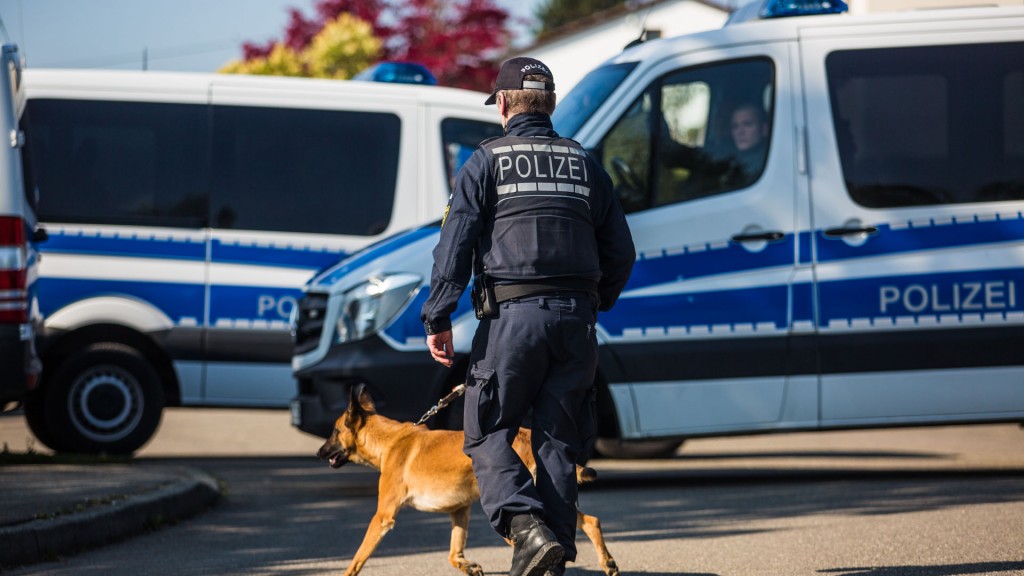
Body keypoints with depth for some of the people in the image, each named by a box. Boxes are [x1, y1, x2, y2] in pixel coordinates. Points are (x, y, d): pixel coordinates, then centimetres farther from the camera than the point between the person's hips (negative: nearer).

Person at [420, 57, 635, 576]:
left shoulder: (487, 161, 1)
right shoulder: (584, 164, 14)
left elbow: (454, 245, -5)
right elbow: (620, 251, 16)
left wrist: (438, 319, -3)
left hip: (512, 316, -4)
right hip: (575, 318, 4)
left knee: (487, 435, 2)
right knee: (559, 441, 10)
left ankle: (527, 528, -19)